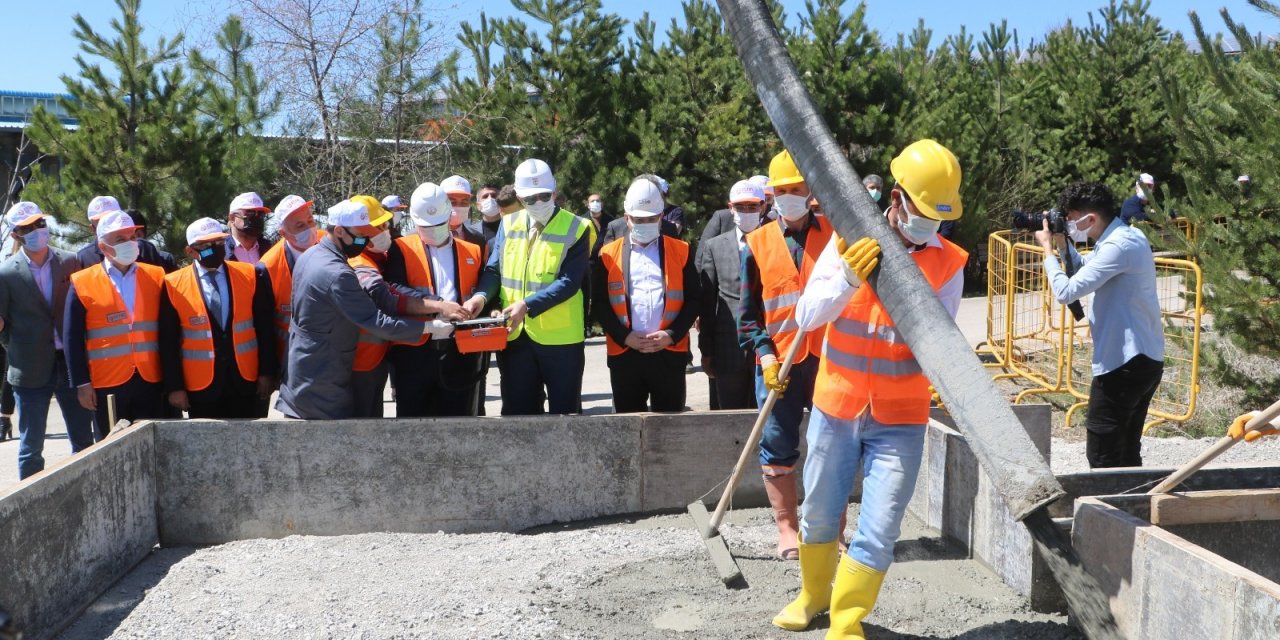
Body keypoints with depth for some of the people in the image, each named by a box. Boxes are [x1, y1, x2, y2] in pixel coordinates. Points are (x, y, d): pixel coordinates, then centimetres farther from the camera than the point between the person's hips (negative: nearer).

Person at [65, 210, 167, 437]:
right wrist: (82, 383, -5)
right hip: (107, 384, -2)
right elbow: (73, 340, 0)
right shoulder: (83, 284, 0)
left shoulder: (155, 277, 6)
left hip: (151, 381, 2)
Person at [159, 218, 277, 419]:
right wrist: (174, 387, -4)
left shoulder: (251, 276, 0)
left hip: (246, 381, 1)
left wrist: (266, 372, -1)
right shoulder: (174, 285, -3)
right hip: (201, 387, -1)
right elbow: (168, 342, -1)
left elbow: (265, 328, 2)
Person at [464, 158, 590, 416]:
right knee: (518, 410, 12)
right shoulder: (509, 224, 8)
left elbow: (569, 282, -16)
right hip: (514, 335, 4)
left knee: (564, 410, 8)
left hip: (559, 337, -4)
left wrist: (527, 305, -25)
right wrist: (481, 295, -16)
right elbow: (494, 270, 6)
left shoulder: (575, 229, -6)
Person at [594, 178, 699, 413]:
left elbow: (693, 299, 4)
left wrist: (672, 334, -9)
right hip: (624, 354, 0)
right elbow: (600, 303, 4)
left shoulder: (681, 251, 8)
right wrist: (624, 336, -8)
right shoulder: (609, 254, 8)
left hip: (670, 352, 0)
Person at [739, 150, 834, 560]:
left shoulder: (835, 235, 4)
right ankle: (787, 530, 17)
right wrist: (764, 353, -7)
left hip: (828, 357, 0)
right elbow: (749, 311, 5)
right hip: (778, 362, 1)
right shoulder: (757, 244, 6)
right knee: (777, 447, 4)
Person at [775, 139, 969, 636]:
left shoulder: (949, 263, -4)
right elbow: (806, 316, -11)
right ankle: (813, 595, 43)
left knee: (878, 534, -3)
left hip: (900, 419, -1)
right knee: (819, 516, 17)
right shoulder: (852, 239, -4)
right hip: (835, 407, 1)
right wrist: (849, 278, -26)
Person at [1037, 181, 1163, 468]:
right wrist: (1063, 243, 8)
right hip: (1145, 359, 10)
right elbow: (1085, 269, 24)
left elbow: (1066, 291, -23)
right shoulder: (1126, 236, 11)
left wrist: (1048, 249, -9)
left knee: (1101, 456, -3)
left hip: (1124, 364, -10)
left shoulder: (1120, 245, -21)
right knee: (1128, 450, 17)